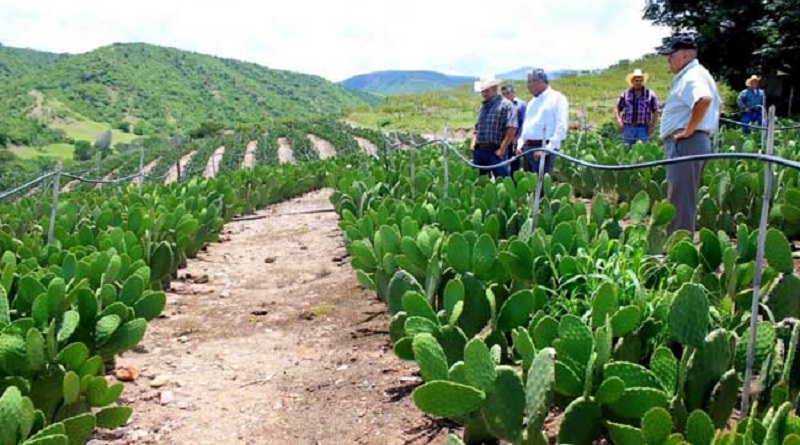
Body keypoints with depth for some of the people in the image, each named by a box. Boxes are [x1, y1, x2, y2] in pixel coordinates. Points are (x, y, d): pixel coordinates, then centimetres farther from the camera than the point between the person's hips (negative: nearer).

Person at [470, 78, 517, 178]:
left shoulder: (506, 105, -6)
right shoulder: (482, 107, 18)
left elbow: (511, 130, -14)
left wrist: (502, 150, -16)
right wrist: (473, 142, 9)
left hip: (495, 152, -7)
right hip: (479, 151, 7)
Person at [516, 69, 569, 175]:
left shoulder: (557, 99, -4)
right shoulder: (533, 101, 21)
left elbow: (561, 128, -13)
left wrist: (547, 149, -20)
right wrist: (520, 144, 12)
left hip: (544, 148, -8)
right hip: (528, 147, 8)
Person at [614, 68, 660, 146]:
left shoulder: (650, 94, 5)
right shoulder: (625, 94, 8)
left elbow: (655, 112, 8)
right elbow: (617, 109, 11)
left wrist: (652, 126, 1)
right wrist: (618, 119, -7)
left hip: (643, 129, -1)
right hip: (628, 128, 1)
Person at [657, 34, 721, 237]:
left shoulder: (691, 76, -14)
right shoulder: (699, 74, 20)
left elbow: (704, 99, -35)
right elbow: (715, 102, 32)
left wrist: (689, 129, -26)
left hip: (685, 143, -11)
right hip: (699, 141, 11)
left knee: (680, 199, -8)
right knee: (686, 199, 17)